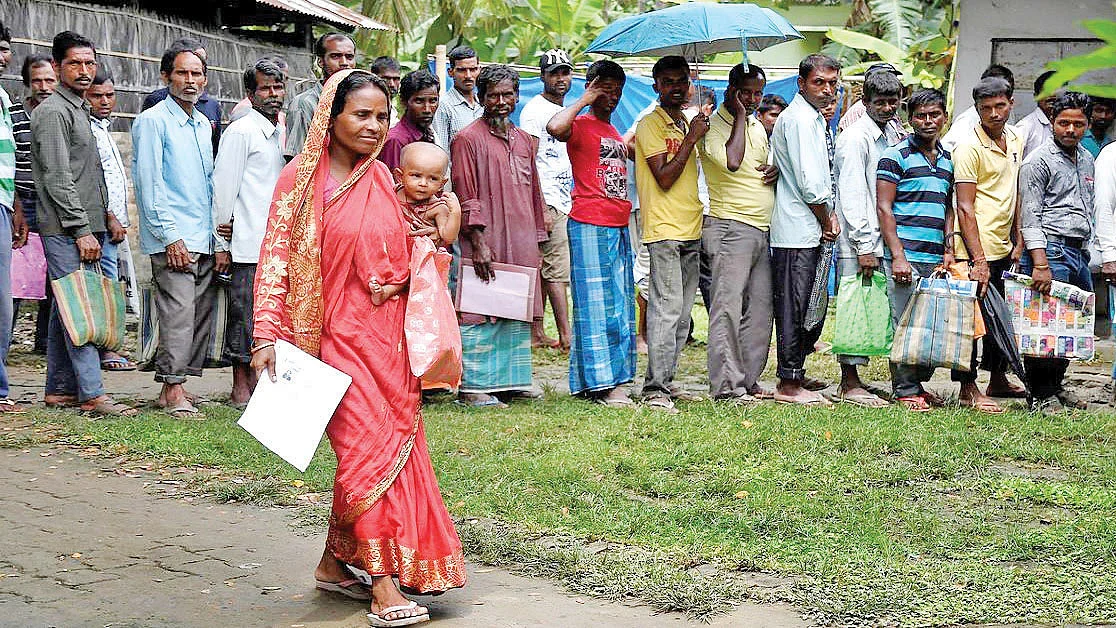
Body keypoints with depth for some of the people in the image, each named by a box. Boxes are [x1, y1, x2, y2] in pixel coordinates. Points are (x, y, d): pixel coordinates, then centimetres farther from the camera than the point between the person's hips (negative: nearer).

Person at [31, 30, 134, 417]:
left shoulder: (79, 110, 20)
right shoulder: (53, 112, -9)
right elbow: (58, 179, -16)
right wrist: (82, 230, -19)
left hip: (82, 228, 9)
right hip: (65, 230, -9)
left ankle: (59, 389, 16)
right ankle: (92, 395, -13)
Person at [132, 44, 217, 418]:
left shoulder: (202, 124, 18)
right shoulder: (153, 121, -5)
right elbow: (149, 184, -10)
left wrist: (216, 230, 13)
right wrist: (171, 236, -15)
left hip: (204, 239, 8)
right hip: (173, 239, -8)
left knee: (201, 315, 7)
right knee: (178, 314, -11)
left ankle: (181, 385, 14)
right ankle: (172, 391, -7)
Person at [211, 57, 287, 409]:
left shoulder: (283, 132, 17)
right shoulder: (240, 132, -6)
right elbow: (223, 188, -8)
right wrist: (221, 244, -11)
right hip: (248, 245, -7)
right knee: (244, 315, -3)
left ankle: (255, 385, 18)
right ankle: (240, 389, 5)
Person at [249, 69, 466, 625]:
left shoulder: (381, 179, 10)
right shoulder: (302, 179, -6)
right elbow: (276, 259, -10)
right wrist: (267, 336, -18)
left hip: (388, 333, 6)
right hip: (340, 334, -6)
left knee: (383, 447, 8)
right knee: (369, 448, -11)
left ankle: (334, 563, 24)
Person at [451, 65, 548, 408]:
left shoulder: (524, 141, 16)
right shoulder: (468, 139, -4)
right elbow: (466, 197, -9)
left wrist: (536, 241, 16)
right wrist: (478, 243, -15)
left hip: (521, 243, 7)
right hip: (486, 244, -7)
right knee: (480, 314, -6)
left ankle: (514, 379, 19)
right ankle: (473, 387, -2)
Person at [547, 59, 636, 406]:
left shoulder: (614, 132, 21)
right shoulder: (580, 125, -6)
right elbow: (555, 127, -27)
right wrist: (584, 100, -14)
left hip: (619, 227, 9)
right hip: (590, 226, -9)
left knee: (621, 307, 9)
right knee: (597, 306, -7)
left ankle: (615, 379, 14)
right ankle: (602, 384, -6)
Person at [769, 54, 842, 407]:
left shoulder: (814, 119, 19)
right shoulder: (799, 119, -13)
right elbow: (809, 183, -19)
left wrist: (831, 214, 5)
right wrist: (827, 221, -7)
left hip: (812, 230, 10)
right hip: (798, 231, -10)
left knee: (811, 308, 16)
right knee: (795, 308, -5)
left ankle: (795, 375, 26)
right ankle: (788, 385, 0)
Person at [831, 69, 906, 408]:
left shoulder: (893, 133, 15)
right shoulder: (855, 137, -10)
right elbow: (851, 195, -14)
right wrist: (864, 246, -16)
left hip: (880, 238, 8)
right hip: (857, 242, -8)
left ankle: (853, 380, 14)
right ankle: (849, 384, 1)